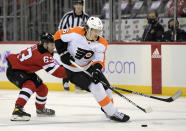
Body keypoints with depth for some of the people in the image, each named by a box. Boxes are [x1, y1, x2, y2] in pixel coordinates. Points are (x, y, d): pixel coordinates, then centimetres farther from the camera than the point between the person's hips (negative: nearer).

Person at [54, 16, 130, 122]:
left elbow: (99, 60, -14)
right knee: (95, 86, -20)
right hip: (73, 70, -6)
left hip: (89, 67, 6)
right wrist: (63, 52, -18)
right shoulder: (76, 33, -25)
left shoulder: (101, 43, -12)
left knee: (106, 87, 1)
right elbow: (58, 35, -12)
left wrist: (96, 70, -35)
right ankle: (112, 113, -14)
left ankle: (107, 109, 28)